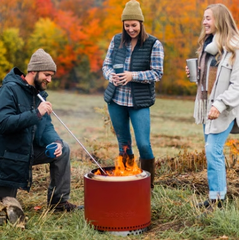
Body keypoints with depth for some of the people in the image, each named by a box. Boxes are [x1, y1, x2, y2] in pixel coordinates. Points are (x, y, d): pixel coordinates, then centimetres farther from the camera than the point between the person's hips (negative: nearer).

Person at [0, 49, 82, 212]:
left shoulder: (40, 93, 6)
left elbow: (46, 126, 3)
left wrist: (55, 142, -19)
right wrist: (36, 113, -33)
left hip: (31, 151, 7)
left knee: (63, 149, -8)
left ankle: (59, 200, 3)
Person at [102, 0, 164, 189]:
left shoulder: (154, 44, -7)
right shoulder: (117, 40, 4)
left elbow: (157, 73, -9)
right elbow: (106, 65, 8)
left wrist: (133, 76, -22)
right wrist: (111, 76, -14)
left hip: (140, 102, -3)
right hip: (116, 100, 4)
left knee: (143, 144, -8)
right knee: (123, 143, 12)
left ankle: (148, 185, 12)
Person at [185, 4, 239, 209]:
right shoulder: (207, 44, 14)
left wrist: (220, 105, -25)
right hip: (207, 105, 8)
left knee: (213, 152, -10)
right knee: (213, 152, 11)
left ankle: (217, 198, -1)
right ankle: (217, 196, 20)